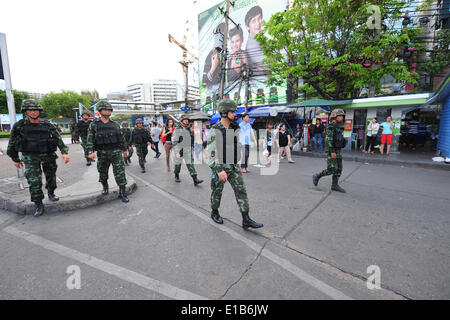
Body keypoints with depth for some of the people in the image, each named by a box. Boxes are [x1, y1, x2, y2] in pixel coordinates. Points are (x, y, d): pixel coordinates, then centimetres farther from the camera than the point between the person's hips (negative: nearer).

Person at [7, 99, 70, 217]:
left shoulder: (48, 125, -2)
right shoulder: (19, 125, -2)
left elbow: (59, 139, -5)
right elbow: (12, 143, 8)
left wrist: (64, 152, -19)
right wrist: (15, 159, 11)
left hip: (48, 155, 1)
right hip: (30, 157, -1)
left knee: (51, 176, 14)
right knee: (34, 181, -5)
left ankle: (51, 193, 39)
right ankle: (38, 205, 4)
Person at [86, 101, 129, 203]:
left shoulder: (115, 124, 8)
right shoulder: (94, 125, 2)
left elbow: (121, 138, 15)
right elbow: (90, 139, -3)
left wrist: (124, 149, 18)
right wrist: (91, 151, -15)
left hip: (116, 152, 0)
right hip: (102, 153, 0)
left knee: (120, 172, -6)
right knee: (102, 172, 13)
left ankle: (122, 193, -1)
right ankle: (105, 187, 39)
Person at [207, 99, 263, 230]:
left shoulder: (233, 128, 5)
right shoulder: (215, 130, -16)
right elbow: (210, 152, -20)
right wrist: (219, 170, -27)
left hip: (233, 166, 6)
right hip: (219, 167, -6)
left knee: (241, 190, -1)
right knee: (217, 191, 12)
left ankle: (246, 220, 5)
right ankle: (214, 213, 37)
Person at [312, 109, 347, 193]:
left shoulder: (337, 127, 16)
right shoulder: (330, 127, -12)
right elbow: (328, 140, -20)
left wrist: (337, 152, 22)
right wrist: (332, 152, -25)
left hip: (337, 151, 9)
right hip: (332, 151, -9)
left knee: (339, 169, 6)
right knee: (332, 169, -9)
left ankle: (335, 185, 11)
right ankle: (317, 176, 8)